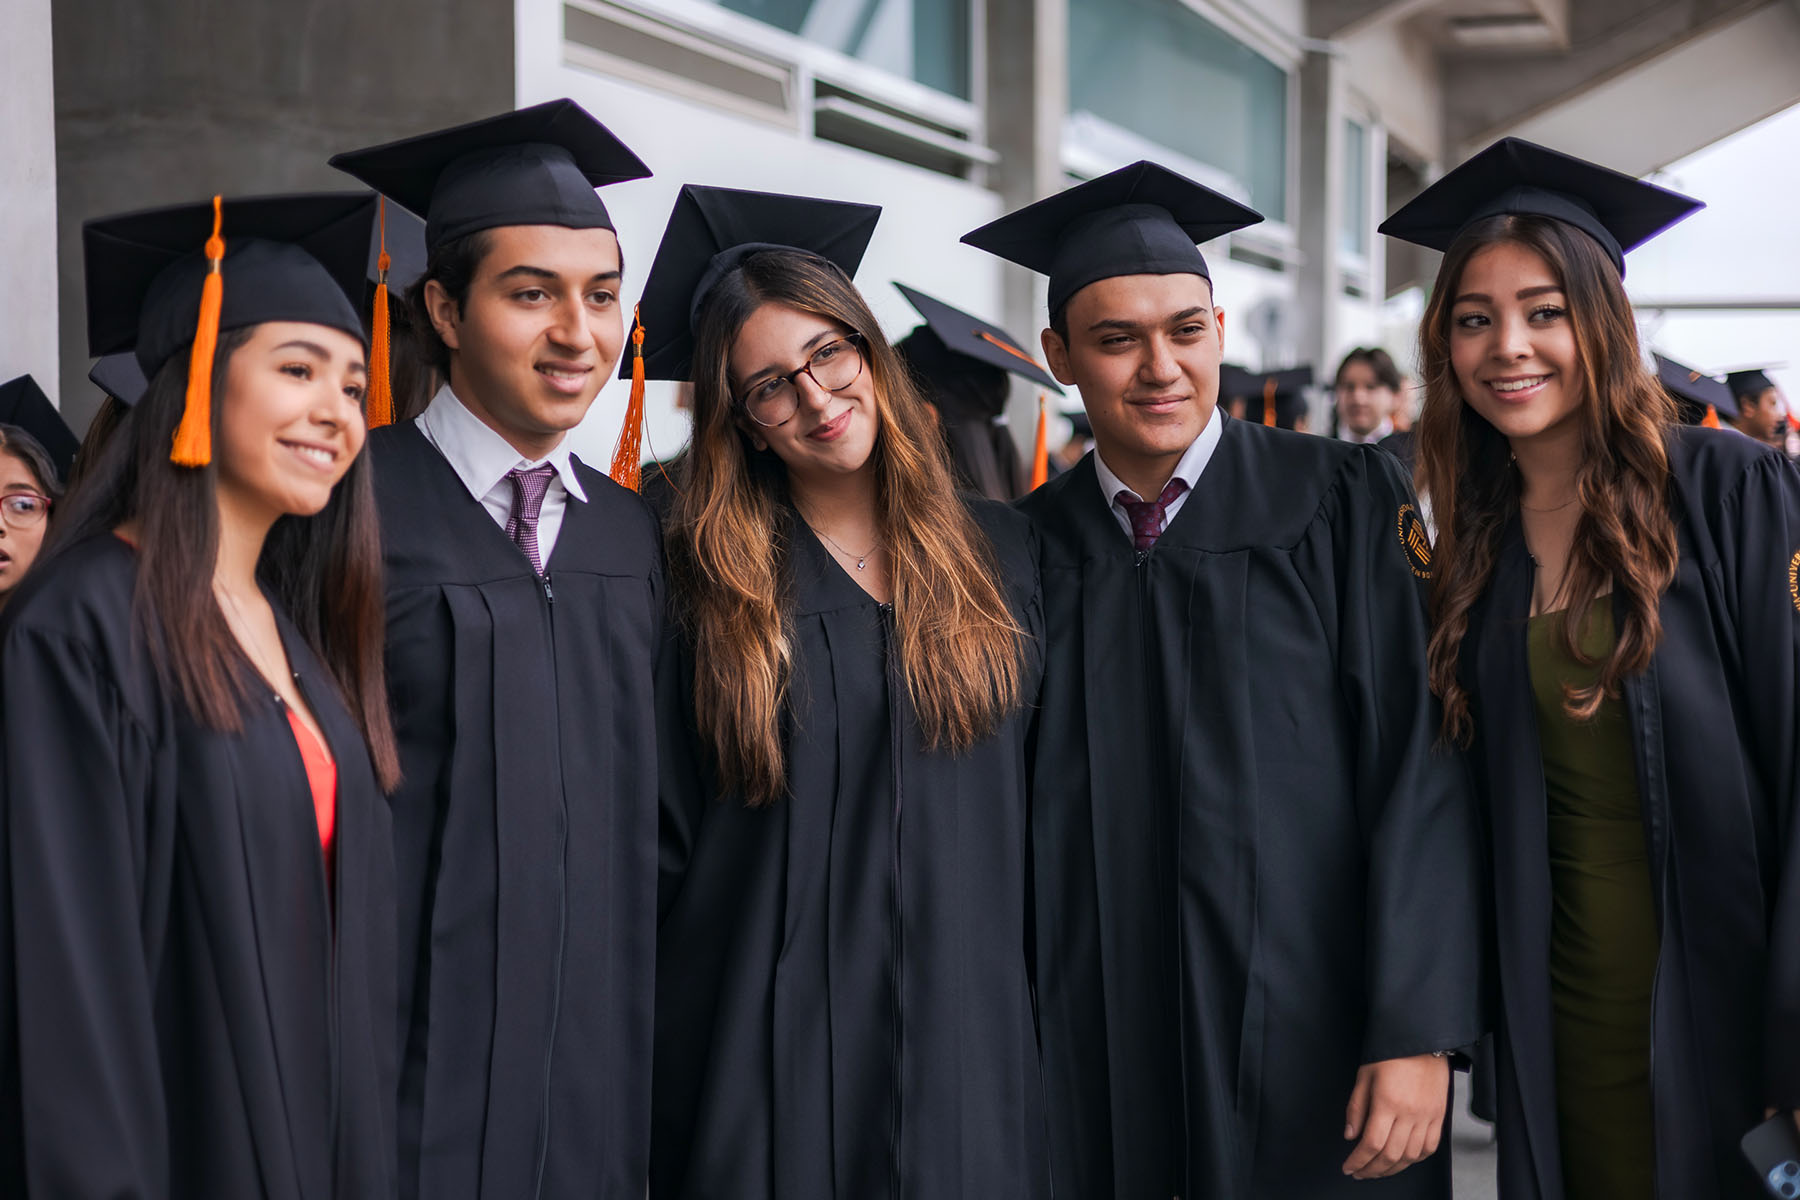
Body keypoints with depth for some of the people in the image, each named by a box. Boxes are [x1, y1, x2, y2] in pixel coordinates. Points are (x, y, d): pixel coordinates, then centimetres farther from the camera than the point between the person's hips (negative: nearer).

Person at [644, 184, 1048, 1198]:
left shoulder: (1003, 554, 6)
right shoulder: (704, 579, -1)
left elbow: (1039, 808, 10)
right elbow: (664, 841, -1)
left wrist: (1041, 997, 6)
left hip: (970, 1045, 2)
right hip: (768, 1055, -2)